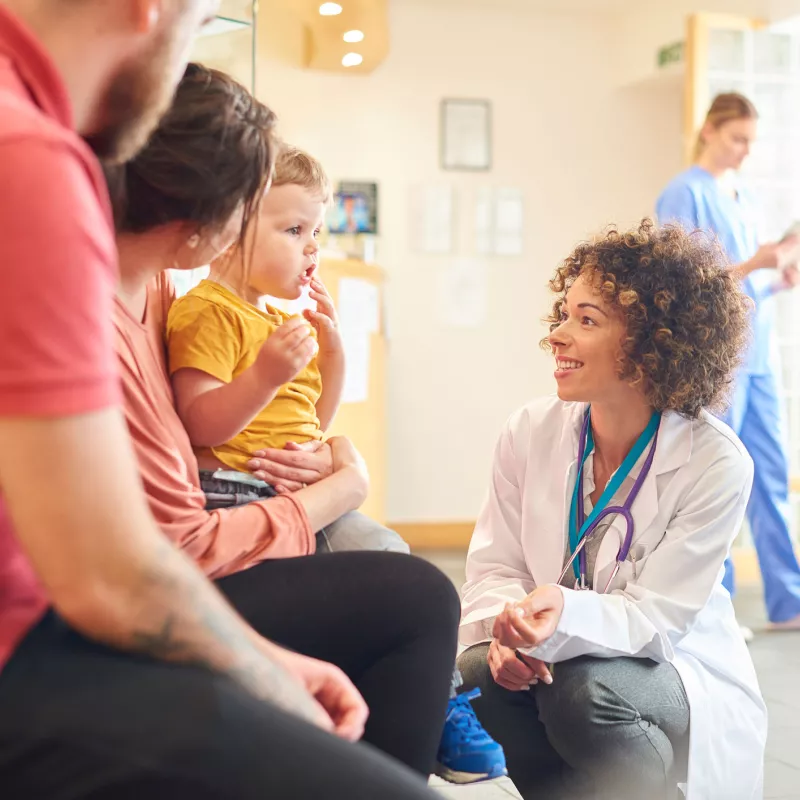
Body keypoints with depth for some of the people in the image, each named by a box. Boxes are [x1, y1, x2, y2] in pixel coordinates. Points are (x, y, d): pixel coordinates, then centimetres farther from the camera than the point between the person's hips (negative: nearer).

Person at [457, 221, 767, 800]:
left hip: (674, 671, -3)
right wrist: (507, 628, -26)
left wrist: (566, 616, -41)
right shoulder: (531, 432, -6)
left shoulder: (716, 464, -18)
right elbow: (494, 565, -3)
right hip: (551, 658, 4)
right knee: (479, 673, -27)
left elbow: (656, 620, -20)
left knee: (586, 689, -34)